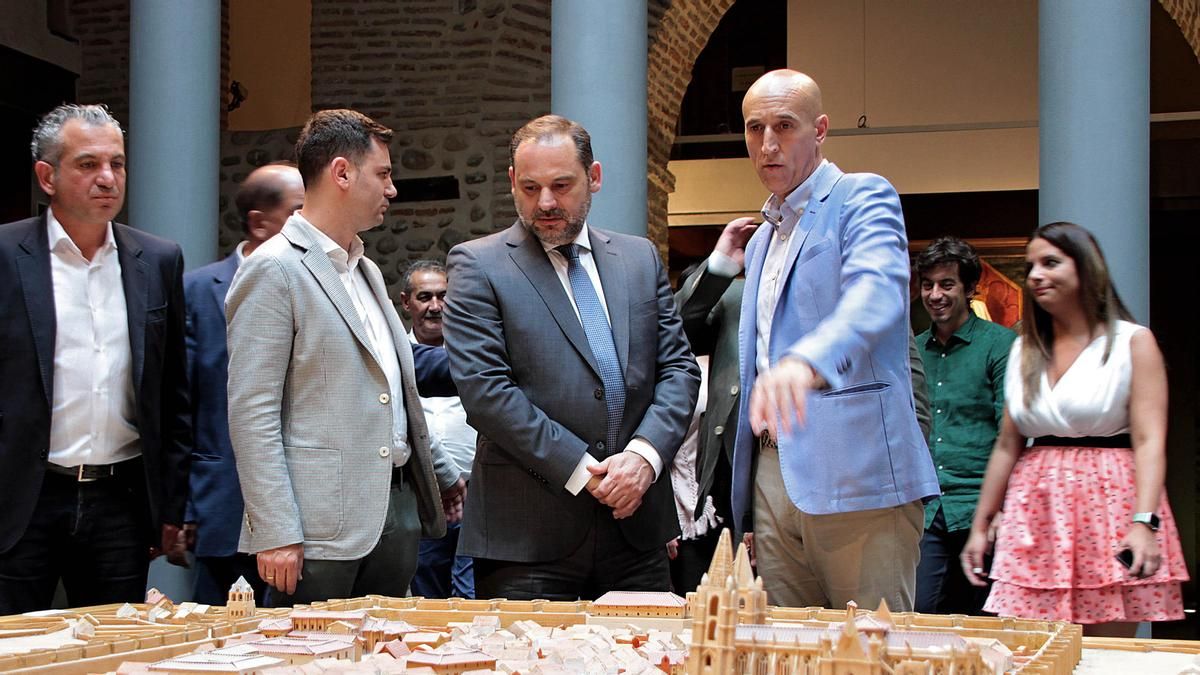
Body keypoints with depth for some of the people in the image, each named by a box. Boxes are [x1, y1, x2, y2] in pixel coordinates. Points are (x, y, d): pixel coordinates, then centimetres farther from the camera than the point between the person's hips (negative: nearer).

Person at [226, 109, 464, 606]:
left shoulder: (365, 271, 19)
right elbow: (251, 413, -14)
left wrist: (441, 476, 26)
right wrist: (276, 533, -19)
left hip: (397, 510, 8)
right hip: (323, 528, -8)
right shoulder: (274, 270, -8)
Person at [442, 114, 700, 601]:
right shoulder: (477, 266, -1)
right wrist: (580, 470, -14)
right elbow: (483, 388, -11)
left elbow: (679, 369, 9)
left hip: (637, 525, 4)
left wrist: (644, 453, -9)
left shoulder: (641, 258, 13)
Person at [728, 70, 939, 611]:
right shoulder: (761, 240, 23)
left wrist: (807, 361, -43)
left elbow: (878, 291, -24)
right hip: (774, 474, 7)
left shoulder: (862, 197, -2)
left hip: (855, 475, -7)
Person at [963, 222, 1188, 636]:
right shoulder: (1025, 351, 15)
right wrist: (980, 524, 14)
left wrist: (1144, 523, -22)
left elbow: (1149, 441, -9)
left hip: (1108, 507, -4)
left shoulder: (1133, 342, 0)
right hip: (1036, 516, 4)